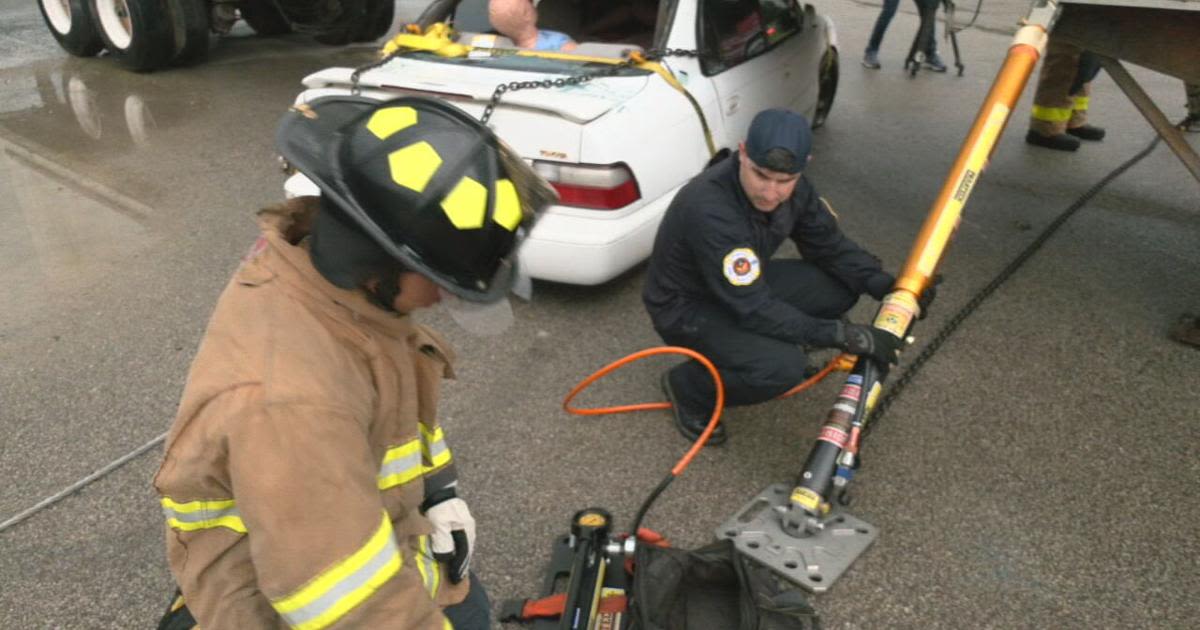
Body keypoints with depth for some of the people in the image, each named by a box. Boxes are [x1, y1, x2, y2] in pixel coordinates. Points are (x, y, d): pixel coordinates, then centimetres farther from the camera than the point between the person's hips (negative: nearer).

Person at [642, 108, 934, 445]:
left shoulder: (793, 189, -12)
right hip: (687, 307, -7)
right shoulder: (710, 209, -36)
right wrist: (845, 336, -32)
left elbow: (830, 245, 1)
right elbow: (754, 309, -34)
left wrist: (882, 284, -15)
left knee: (841, 286, -6)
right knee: (784, 366, -28)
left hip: (747, 285, 7)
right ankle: (686, 386, -2)